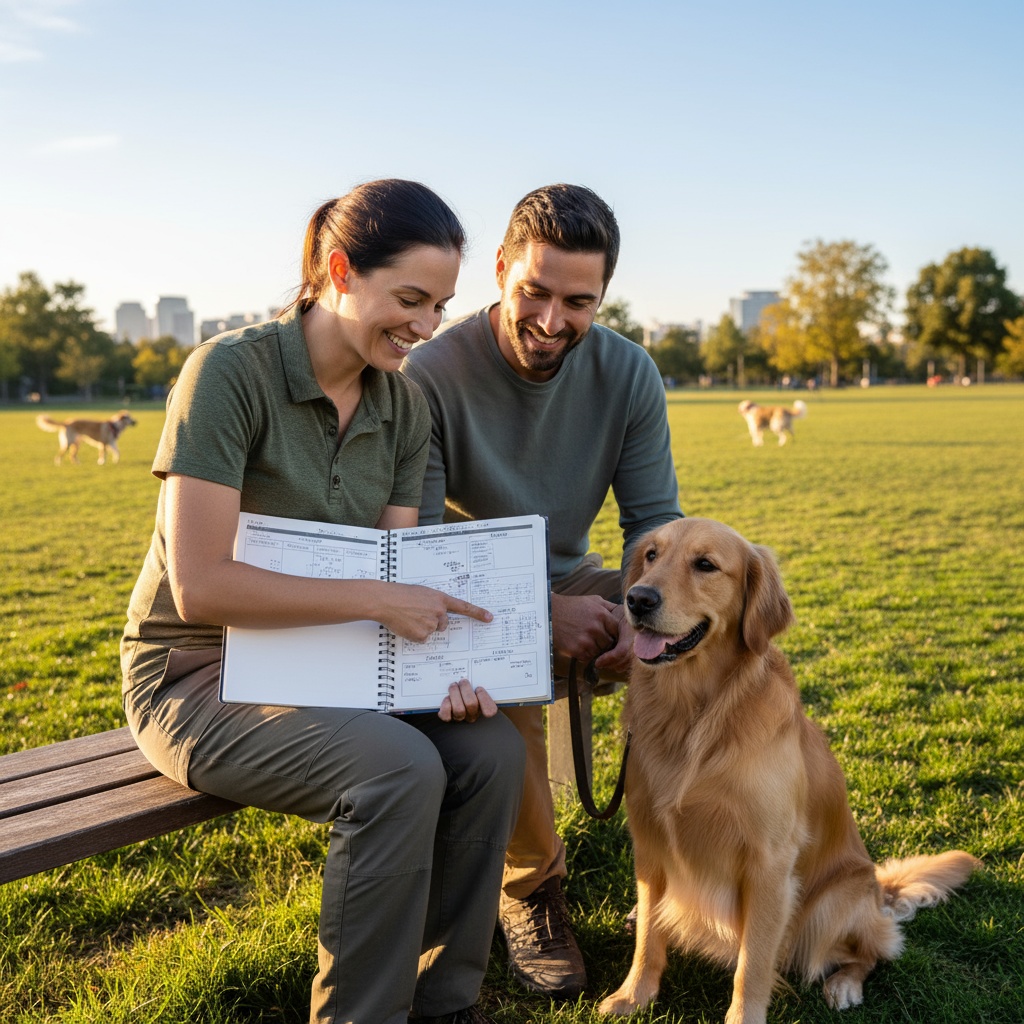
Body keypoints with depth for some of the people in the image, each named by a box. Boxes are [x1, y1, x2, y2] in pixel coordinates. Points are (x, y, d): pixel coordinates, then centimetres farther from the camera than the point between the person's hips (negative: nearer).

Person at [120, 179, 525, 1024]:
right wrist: (376, 599, -25)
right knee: (400, 771, -29)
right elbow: (199, 585, -24)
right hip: (197, 675, -6)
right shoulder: (230, 372, -19)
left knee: (491, 749, -17)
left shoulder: (404, 408, 2)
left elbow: (396, 574, 1)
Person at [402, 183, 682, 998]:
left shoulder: (627, 372, -7)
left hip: (570, 581, 4)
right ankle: (532, 884, -5)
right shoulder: (431, 375, -19)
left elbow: (654, 519, -4)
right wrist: (542, 616, -33)